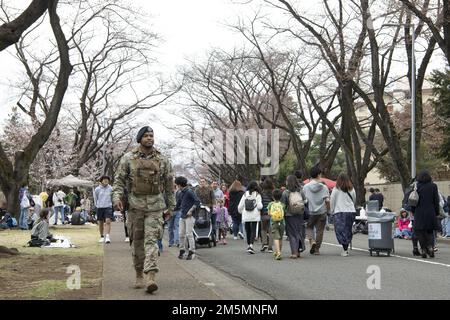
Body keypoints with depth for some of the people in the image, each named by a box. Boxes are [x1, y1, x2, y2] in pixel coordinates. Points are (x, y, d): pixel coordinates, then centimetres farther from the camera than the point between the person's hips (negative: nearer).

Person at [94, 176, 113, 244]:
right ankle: (102, 237, 23)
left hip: (108, 207, -1)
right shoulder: (97, 189, -2)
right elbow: (95, 198, 12)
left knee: (108, 221, -16)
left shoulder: (110, 189, -2)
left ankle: (107, 236, -22)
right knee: (100, 223, 8)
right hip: (99, 208, 1)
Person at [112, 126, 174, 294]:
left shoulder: (162, 160, 5)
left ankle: (151, 277, -20)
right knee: (137, 241, 9)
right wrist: (116, 197, -14)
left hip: (155, 206, -1)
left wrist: (170, 206, 11)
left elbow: (169, 184, 11)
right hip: (135, 205, 1)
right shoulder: (128, 158, 2)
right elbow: (119, 180, 1)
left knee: (151, 240, -12)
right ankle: (139, 275, 22)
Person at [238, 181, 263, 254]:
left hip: (246, 216, 3)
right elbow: (259, 206, -12)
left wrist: (241, 212, 21)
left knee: (248, 231, 15)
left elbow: (240, 206, 2)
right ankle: (251, 246, -17)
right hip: (255, 216, -3)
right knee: (253, 231, -2)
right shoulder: (257, 195, -5)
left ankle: (248, 246, 23)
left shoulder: (245, 195, 2)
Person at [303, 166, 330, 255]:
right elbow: (327, 200, -8)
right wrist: (328, 210, 8)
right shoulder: (324, 187, -5)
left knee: (309, 227, 18)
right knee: (319, 230, 9)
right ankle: (317, 249, 13)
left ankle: (312, 241, -7)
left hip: (310, 212, 0)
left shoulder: (306, 187, -3)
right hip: (321, 212, 0)